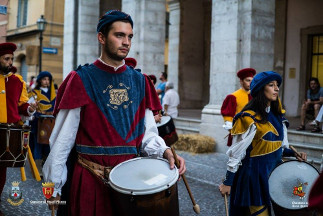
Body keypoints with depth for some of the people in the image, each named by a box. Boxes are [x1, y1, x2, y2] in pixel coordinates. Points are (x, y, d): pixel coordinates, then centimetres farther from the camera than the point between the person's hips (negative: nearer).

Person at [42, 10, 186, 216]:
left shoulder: (139, 81, 6)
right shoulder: (82, 80, -6)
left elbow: (148, 132, 8)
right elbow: (63, 138, -6)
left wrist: (165, 151, -12)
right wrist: (54, 187, -5)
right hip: (92, 176, -4)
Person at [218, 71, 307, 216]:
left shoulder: (277, 116, 10)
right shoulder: (248, 118, -14)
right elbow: (236, 153, -14)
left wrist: (293, 153, -1)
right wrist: (227, 183, -13)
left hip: (275, 171, 8)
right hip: (255, 175, -7)